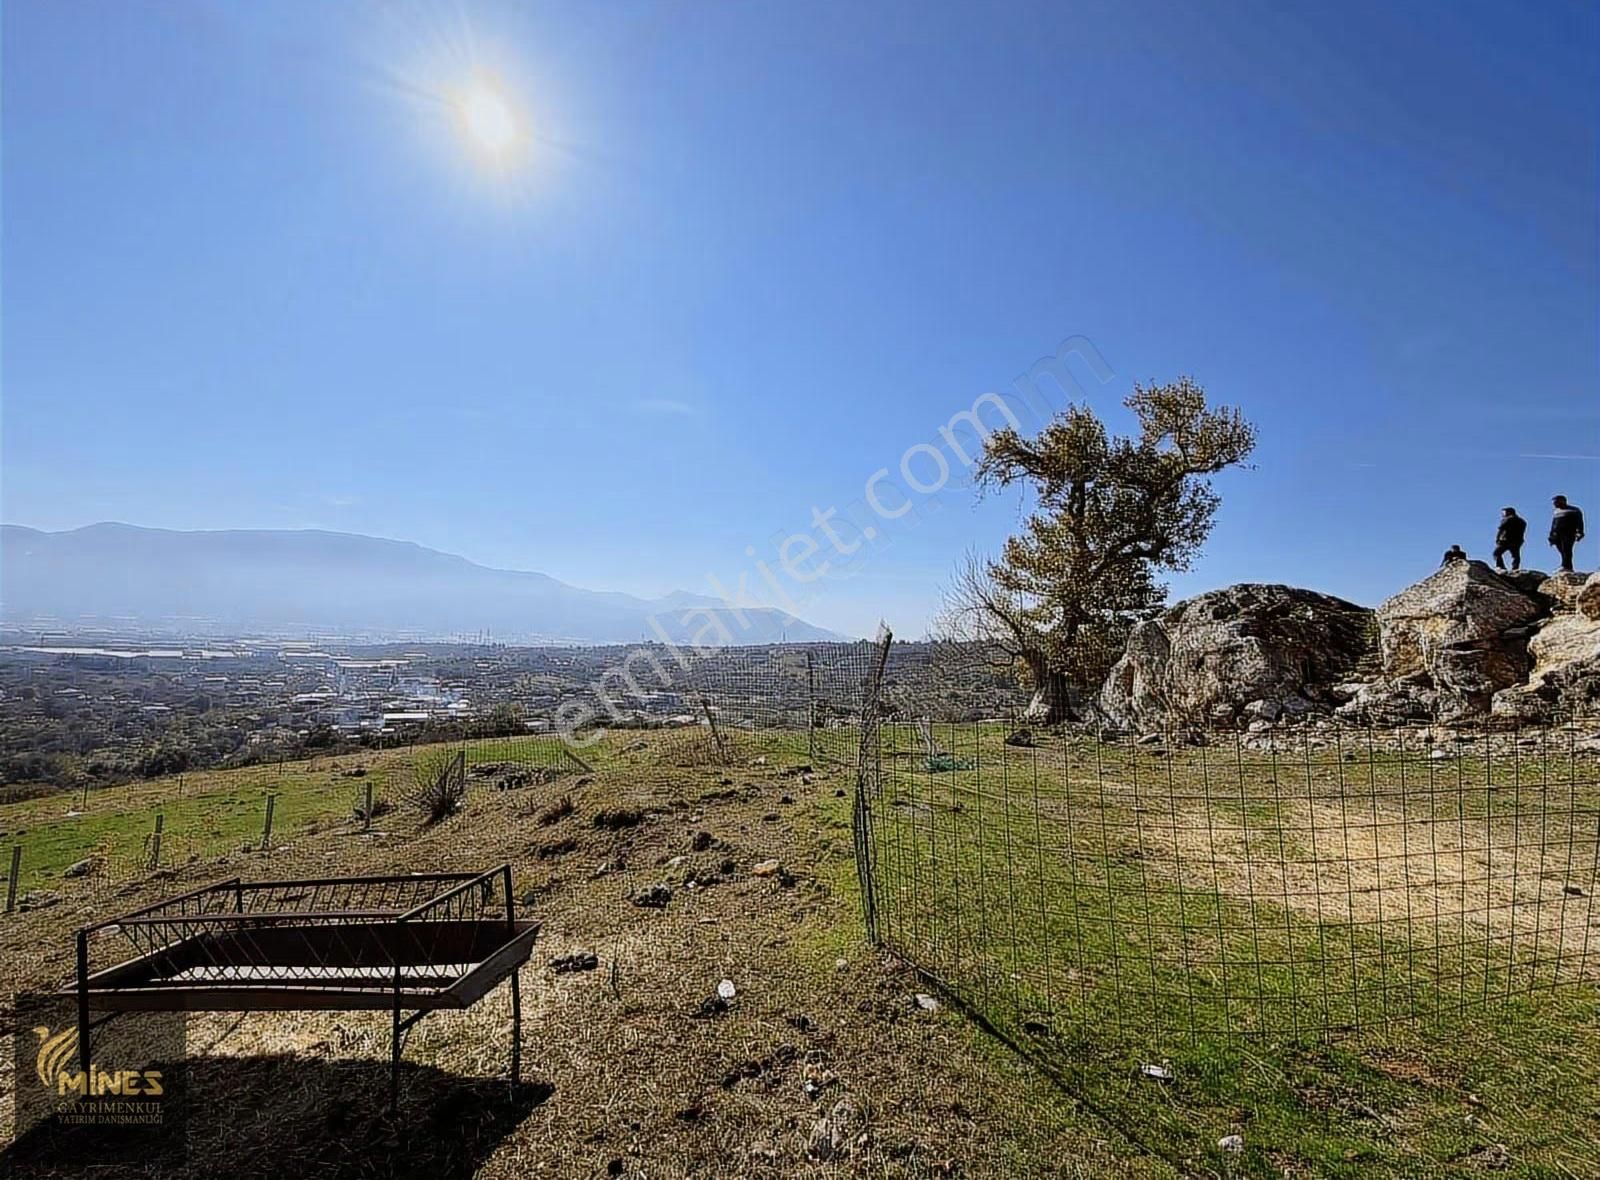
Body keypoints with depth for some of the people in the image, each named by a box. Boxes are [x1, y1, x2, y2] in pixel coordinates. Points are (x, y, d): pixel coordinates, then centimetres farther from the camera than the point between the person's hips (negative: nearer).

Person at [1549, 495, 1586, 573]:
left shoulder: (1574, 510, 6)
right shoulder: (1557, 512, 24)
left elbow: (1579, 522, -3)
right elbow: (1553, 525, 25)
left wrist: (1579, 533, -15)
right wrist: (1551, 537, 19)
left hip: (1568, 534, -5)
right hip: (1557, 534, 6)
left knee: (1566, 550, -17)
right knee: (1563, 551, 0)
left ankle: (1565, 567, -26)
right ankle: (1569, 568, 2)